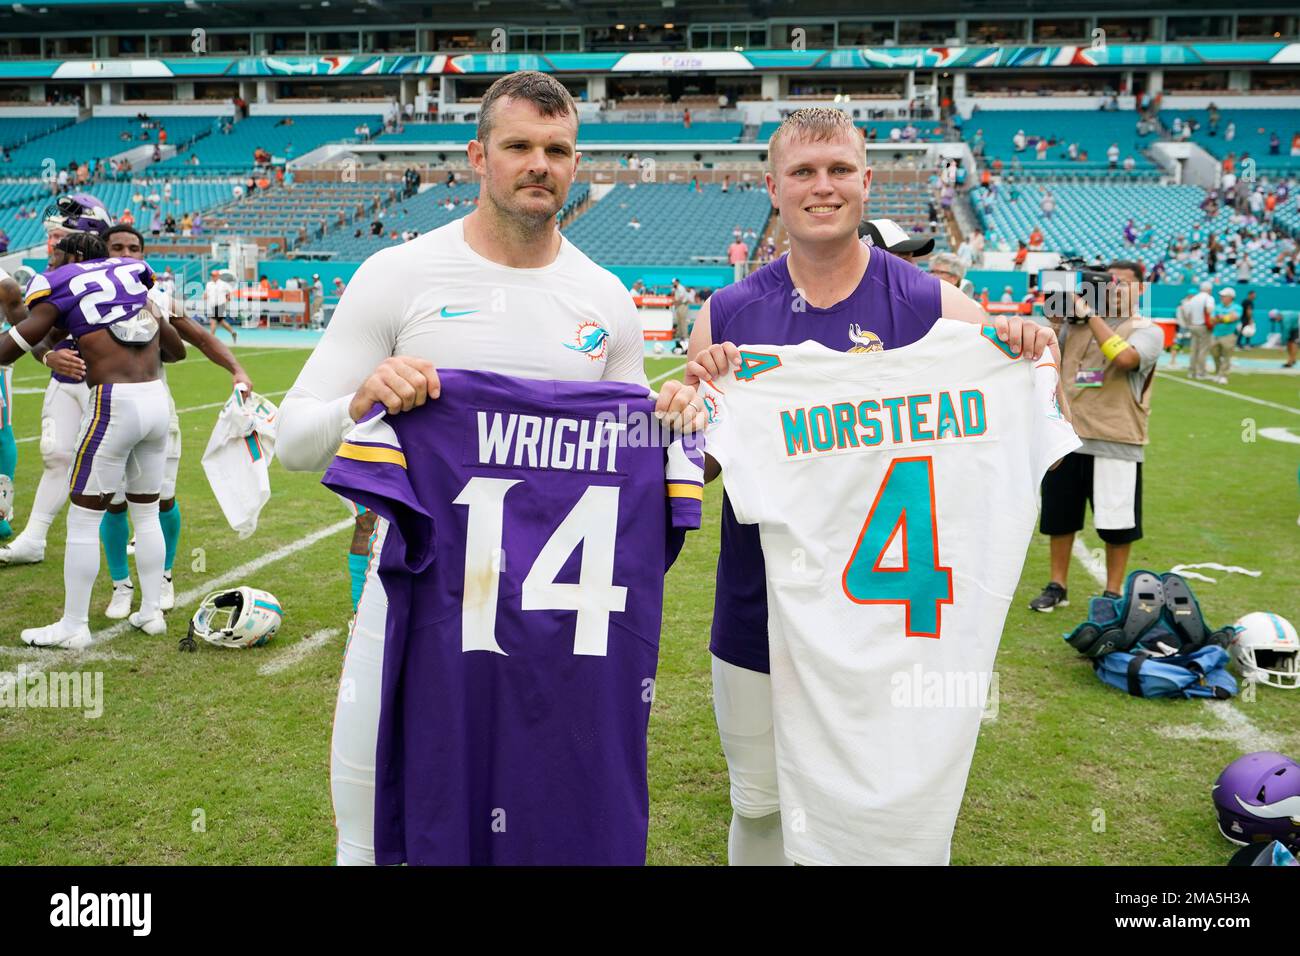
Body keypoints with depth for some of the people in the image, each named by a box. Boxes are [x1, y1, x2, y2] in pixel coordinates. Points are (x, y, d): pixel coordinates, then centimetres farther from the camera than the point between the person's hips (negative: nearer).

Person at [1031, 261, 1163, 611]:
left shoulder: (1147, 330, -1)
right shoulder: (1076, 323, 11)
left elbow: (1124, 358, -22)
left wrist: (1090, 313, -16)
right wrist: (1056, 319, -2)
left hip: (1116, 442, -4)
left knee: (1116, 523, 3)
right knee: (1059, 516, 11)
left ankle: (1113, 593, 18)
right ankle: (1057, 586, 24)